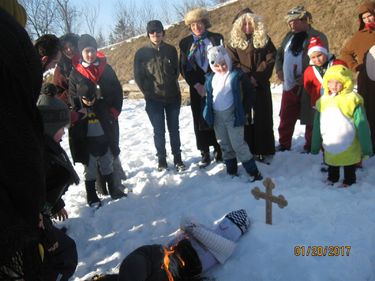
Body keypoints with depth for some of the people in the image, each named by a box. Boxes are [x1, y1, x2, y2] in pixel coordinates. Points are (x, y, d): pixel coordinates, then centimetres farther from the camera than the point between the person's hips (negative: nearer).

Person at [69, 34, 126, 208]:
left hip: (106, 126, 2)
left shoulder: (106, 68, 5)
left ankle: (113, 189, 30)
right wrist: (82, 114, -19)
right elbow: (73, 100, -4)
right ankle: (91, 196, 17)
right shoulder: (75, 73, -2)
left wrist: (114, 112, -4)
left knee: (108, 159, 15)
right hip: (86, 128, -2)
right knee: (89, 163, 5)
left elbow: (117, 92, 5)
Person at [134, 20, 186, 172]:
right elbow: (138, 76, -1)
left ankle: (178, 159, 22)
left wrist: (171, 84, 4)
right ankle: (161, 159, 20)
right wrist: (148, 92, -3)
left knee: (174, 129, 10)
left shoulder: (171, 50, 1)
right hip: (154, 99, -2)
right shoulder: (141, 53, -4)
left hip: (172, 97, 2)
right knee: (159, 131, 5)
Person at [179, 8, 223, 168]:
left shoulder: (217, 38, 5)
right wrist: (197, 85, -9)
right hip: (197, 88, 1)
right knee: (200, 120, 1)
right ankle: (205, 154, 10)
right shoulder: (185, 43, 6)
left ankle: (219, 150, 13)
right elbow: (184, 68, 3)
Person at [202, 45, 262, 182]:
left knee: (238, 144, -8)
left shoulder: (237, 75, -10)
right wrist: (208, 112, 9)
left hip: (232, 115, -6)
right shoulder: (211, 78, 6)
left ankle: (254, 172, 1)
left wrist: (244, 111, -7)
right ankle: (231, 171, 26)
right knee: (224, 145, 13)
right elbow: (208, 96, 18)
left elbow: (250, 93, -5)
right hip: (217, 117, 6)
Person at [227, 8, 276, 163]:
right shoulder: (234, 41, 5)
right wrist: (247, 77, -13)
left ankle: (265, 151, 9)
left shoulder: (264, 39, 5)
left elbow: (270, 60, -2)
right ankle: (248, 152, 8)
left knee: (263, 117, 2)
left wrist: (257, 77, -13)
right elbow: (232, 63, -2)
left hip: (261, 85, 0)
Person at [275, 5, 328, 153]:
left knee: (310, 119, 4)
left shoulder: (318, 37, -6)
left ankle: (310, 147, 18)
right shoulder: (289, 36, 13)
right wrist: (279, 69, 4)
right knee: (285, 118, 12)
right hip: (289, 85, 6)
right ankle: (284, 144, 27)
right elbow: (279, 54, 21)